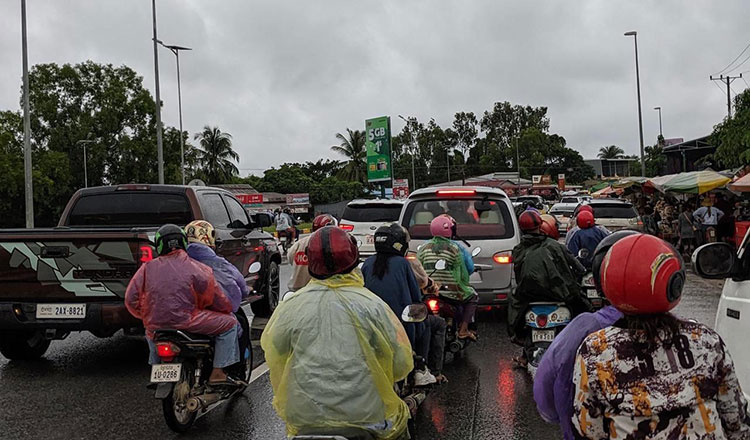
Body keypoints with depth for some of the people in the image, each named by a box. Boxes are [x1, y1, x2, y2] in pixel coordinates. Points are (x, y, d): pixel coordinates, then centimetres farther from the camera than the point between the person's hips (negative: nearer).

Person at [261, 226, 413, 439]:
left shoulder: (291, 304, -7)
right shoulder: (373, 305, -10)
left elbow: (272, 350, 6)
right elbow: (402, 365, -6)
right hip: (365, 416, -1)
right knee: (400, 415, 25)